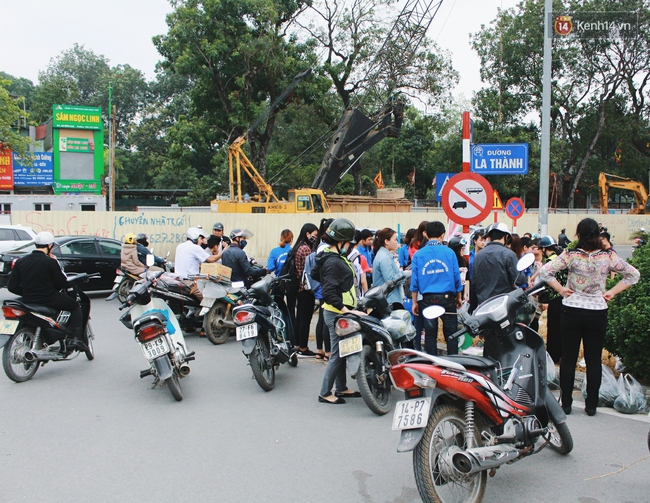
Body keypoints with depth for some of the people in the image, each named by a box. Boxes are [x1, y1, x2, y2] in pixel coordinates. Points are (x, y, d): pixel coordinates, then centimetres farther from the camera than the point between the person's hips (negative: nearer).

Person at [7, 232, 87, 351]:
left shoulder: (20, 261, 1)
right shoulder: (50, 262, -14)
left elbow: (11, 286, 1)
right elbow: (62, 284, -9)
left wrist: (27, 293, 15)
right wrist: (57, 264, 0)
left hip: (28, 301, 6)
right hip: (50, 300, -5)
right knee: (76, 307, 17)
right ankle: (76, 339, -1)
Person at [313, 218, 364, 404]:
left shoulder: (328, 257, 9)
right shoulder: (334, 262, -21)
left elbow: (315, 275, 23)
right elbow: (329, 294, -27)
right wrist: (348, 311, -29)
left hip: (338, 312, 10)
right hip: (337, 313, -10)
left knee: (341, 352, 17)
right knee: (337, 354, -2)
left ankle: (341, 388, 28)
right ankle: (325, 393, 7)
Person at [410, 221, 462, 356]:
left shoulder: (418, 254, -1)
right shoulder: (449, 252, -4)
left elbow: (415, 280, 0)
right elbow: (456, 276, 0)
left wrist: (414, 302, 7)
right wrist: (459, 297, 13)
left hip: (428, 299, 1)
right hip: (448, 299, -1)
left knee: (430, 335, 9)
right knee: (451, 334, 6)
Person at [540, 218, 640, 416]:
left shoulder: (570, 255, -9)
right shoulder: (608, 256, -4)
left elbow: (545, 271, -14)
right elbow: (633, 274, 3)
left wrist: (560, 289, -4)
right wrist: (612, 292, 4)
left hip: (572, 311, -1)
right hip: (598, 312, 1)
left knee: (568, 359, 8)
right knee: (594, 360, 9)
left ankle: (566, 404, 14)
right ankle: (591, 405, 15)